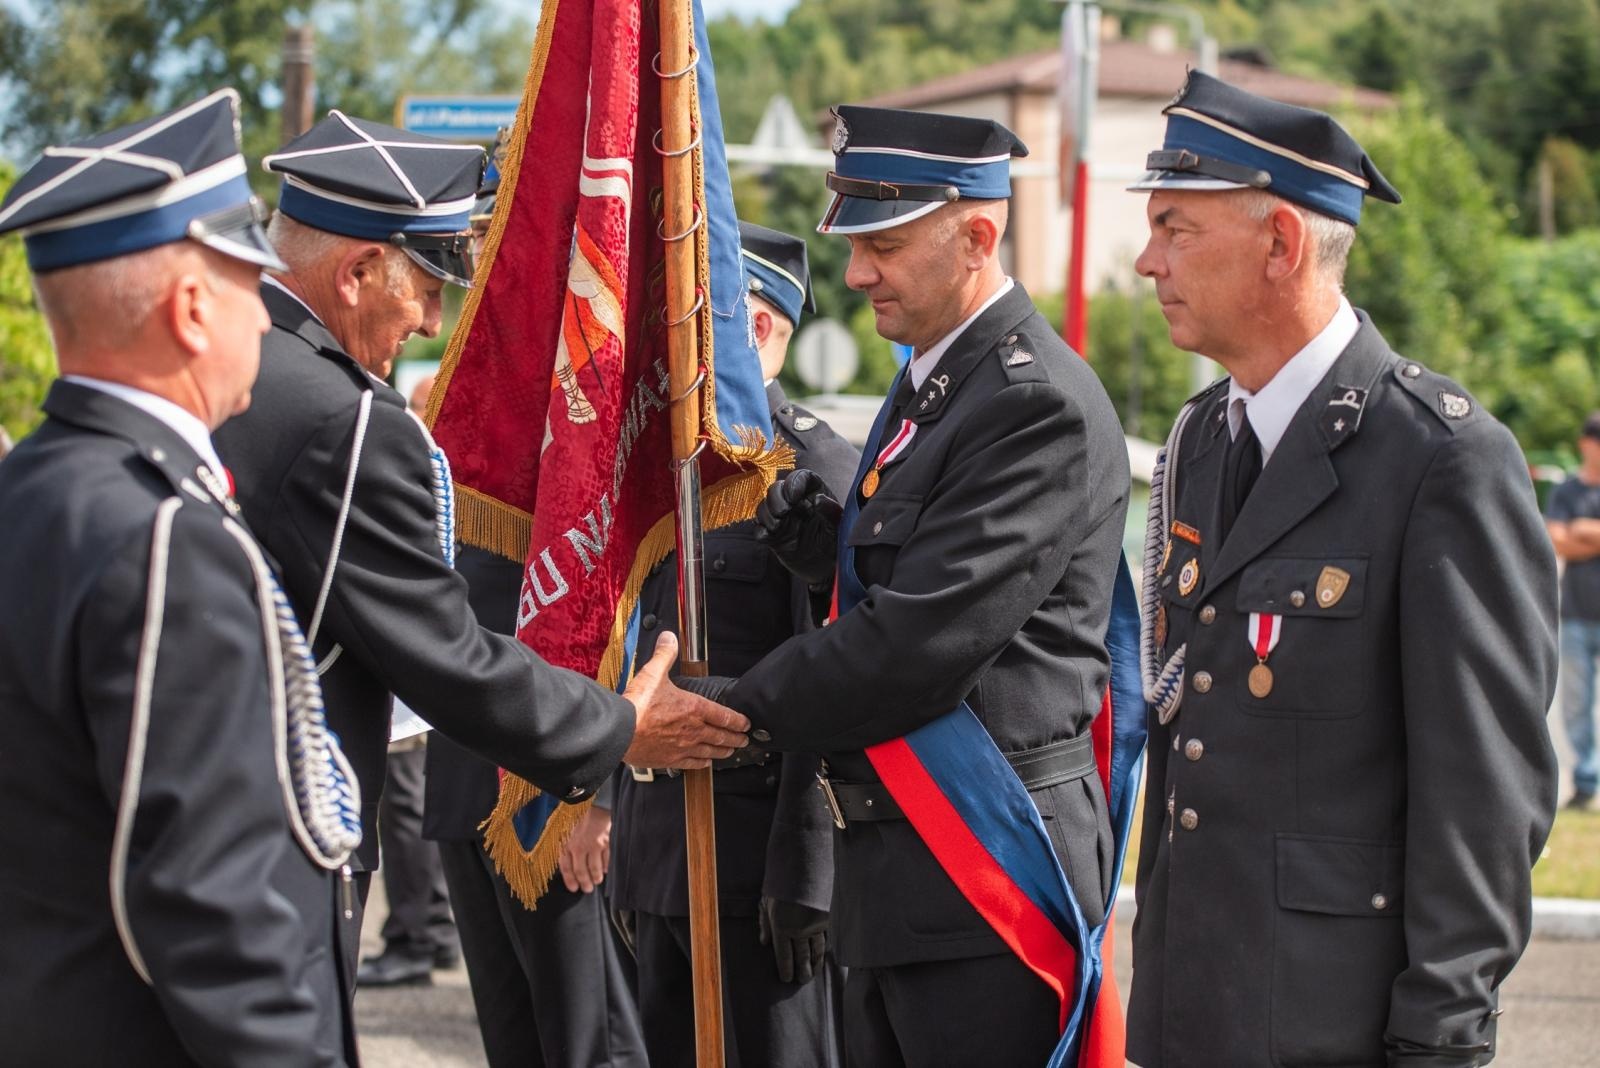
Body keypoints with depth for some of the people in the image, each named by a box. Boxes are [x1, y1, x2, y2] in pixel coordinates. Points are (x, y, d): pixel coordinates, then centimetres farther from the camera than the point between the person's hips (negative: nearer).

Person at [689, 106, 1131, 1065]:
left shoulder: (1039, 406, -19)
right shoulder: (929, 381, 14)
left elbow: (922, 642, -23)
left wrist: (741, 710, -12)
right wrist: (812, 523, -2)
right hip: (894, 875, 10)